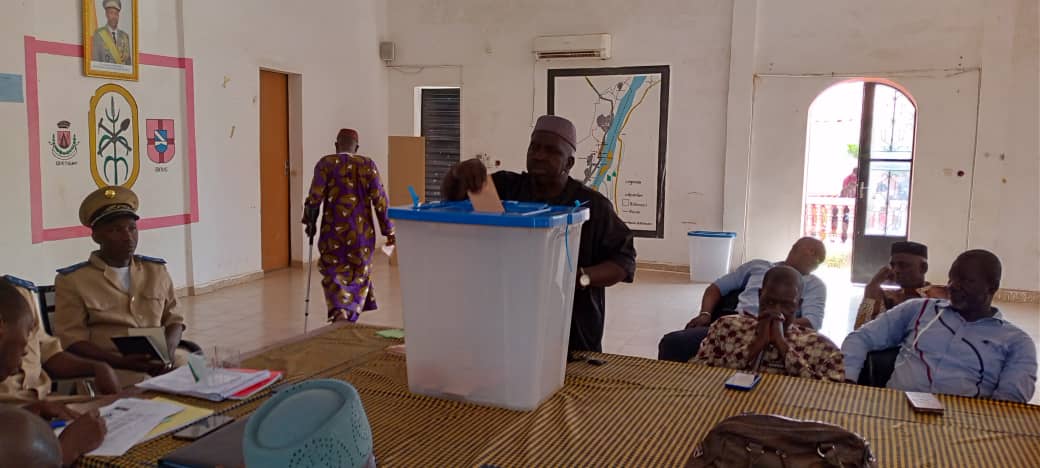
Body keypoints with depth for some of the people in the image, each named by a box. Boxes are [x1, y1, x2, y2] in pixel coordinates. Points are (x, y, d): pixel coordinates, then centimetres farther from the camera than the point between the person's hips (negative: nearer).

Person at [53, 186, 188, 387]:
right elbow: (72, 339, -2)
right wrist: (122, 362, -17)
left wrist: (168, 350, -5)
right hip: (109, 366, -4)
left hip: (160, 360, 5)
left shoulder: (157, 270, 17)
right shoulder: (72, 280, 4)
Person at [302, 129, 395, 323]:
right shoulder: (368, 165, 0)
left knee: (334, 274, 7)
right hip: (362, 231, 1)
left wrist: (310, 222, 7)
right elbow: (379, 199, -4)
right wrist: (388, 230, 1)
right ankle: (351, 316, 17)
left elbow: (315, 196, -8)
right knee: (359, 274, 15)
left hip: (333, 229, -1)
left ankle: (339, 312, -17)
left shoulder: (325, 163, -3)